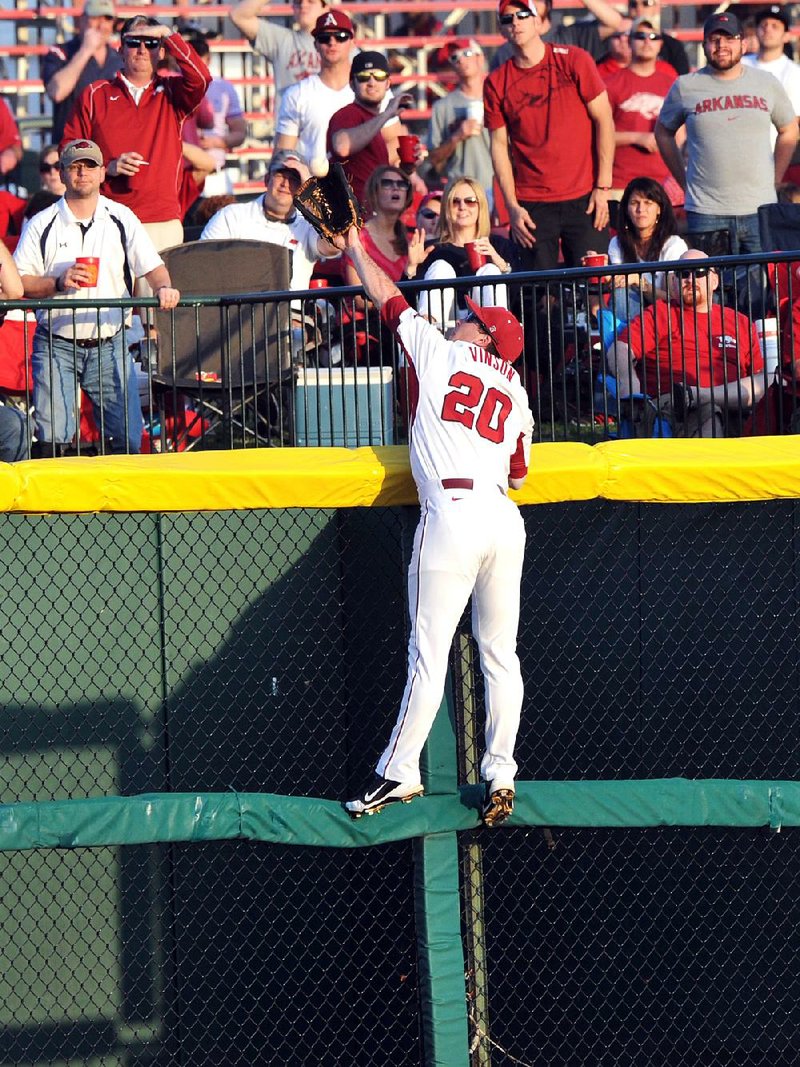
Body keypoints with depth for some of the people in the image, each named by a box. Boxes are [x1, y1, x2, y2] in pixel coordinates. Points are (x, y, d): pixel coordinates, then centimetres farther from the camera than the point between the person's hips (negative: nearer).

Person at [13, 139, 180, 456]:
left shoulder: (122, 219, 7)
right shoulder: (42, 225, 4)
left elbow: (152, 266, 1)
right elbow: (18, 283, 0)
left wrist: (164, 287, -22)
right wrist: (58, 283, -17)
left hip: (108, 345, 1)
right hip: (56, 344, -1)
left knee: (128, 435, -7)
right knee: (52, 436, -14)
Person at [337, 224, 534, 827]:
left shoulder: (440, 352, 9)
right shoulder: (516, 394, 21)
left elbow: (387, 297, 18)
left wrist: (356, 251, 34)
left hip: (453, 512, -5)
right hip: (505, 520, 5)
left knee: (430, 652, -5)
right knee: (500, 654, 8)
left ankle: (400, 773, -3)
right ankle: (500, 777, 4)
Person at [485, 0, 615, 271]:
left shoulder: (574, 61, 0)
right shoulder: (496, 83, 4)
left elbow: (604, 120, 0)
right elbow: (499, 146, 6)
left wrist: (603, 187, -6)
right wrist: (512, 205, -3)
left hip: (583, 198, -1)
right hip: (532, 205, 1)